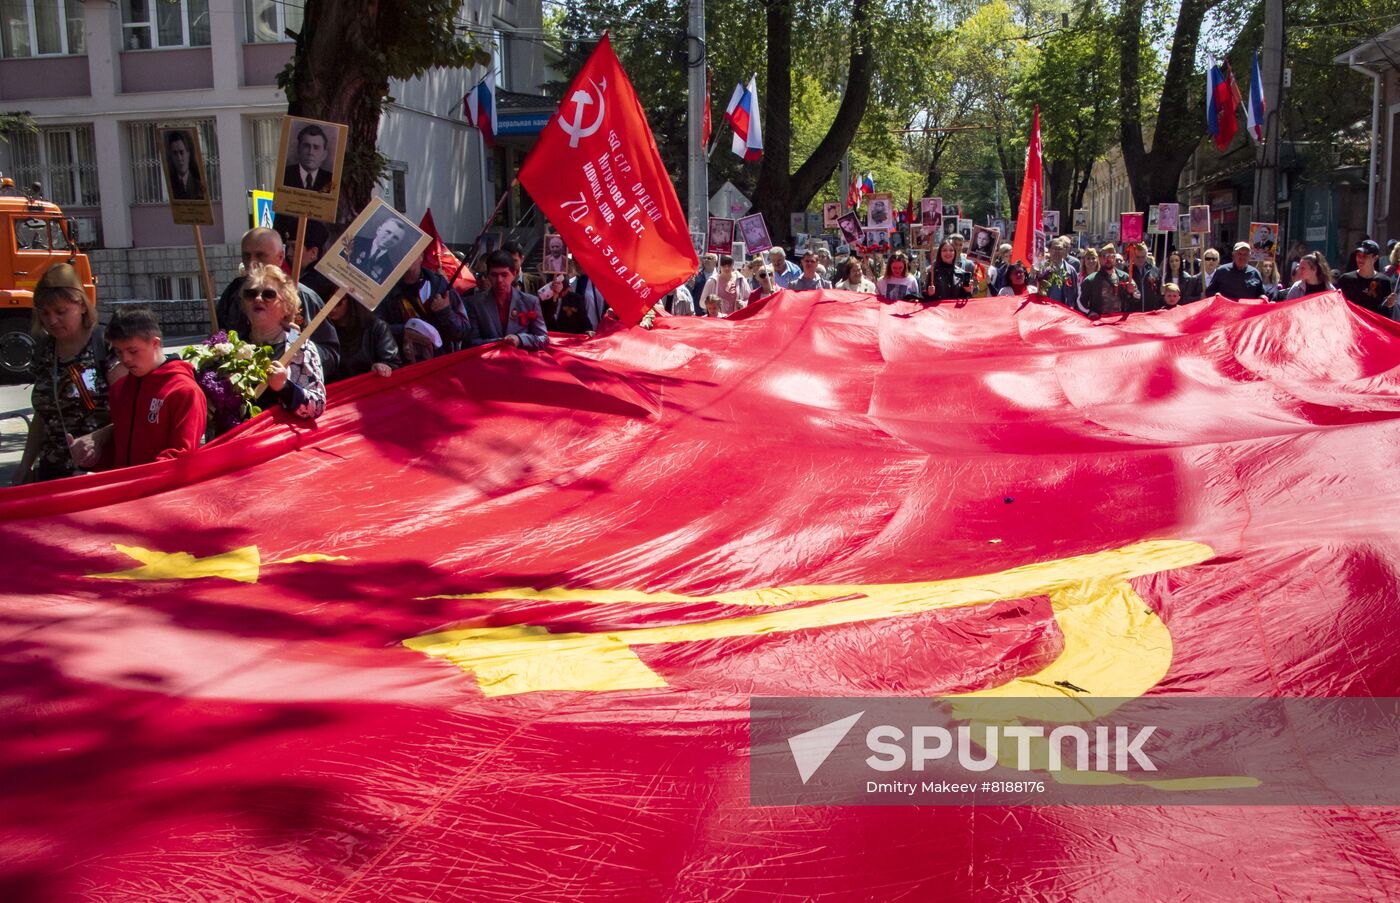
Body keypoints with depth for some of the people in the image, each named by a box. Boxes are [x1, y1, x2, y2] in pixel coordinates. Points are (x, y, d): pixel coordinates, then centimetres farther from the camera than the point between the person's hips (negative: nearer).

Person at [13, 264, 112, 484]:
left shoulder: (105, 346, -8)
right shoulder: (44, 350, 11)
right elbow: (43, 416, 20)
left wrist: (97, 438, -28)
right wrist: (25, 465, 16)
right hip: (52, 473, 6)